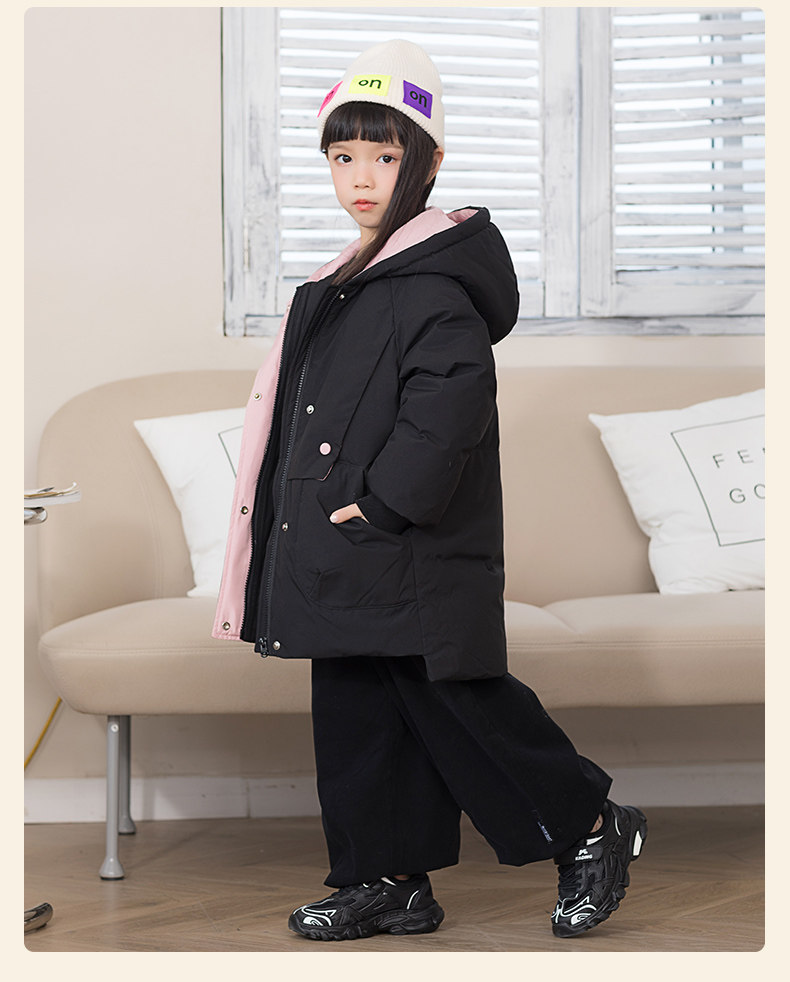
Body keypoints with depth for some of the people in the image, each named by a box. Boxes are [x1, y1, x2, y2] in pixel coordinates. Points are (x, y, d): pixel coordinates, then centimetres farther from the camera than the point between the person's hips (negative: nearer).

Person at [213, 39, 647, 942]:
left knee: (461, 703, -4)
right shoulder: (342, 284, 16)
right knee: (357, 714, 12)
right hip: (350, 566, 9)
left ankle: (591, 828, 13)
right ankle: (391, 879, 21)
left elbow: (447, 409, -24)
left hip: (417, 560, -9)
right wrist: (314, 526, 18)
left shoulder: (435, 283, -14)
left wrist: (377, 505, -21)